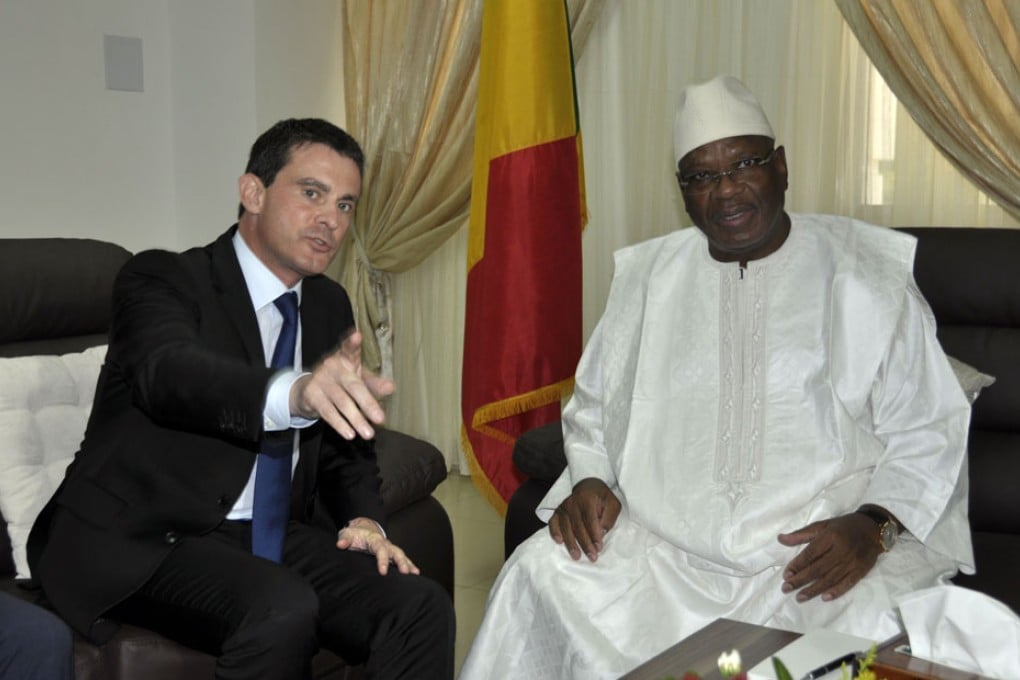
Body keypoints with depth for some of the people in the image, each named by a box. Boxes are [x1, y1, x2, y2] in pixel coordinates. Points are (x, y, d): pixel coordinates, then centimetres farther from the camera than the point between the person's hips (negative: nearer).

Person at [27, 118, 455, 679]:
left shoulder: (329, 305, 12)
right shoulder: (161, 279, -8)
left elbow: (346, 436, 19)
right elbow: (169, 372, -31)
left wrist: (364, 518, -3)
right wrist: (293, 392, -52)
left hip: (273, 537, 5)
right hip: (146, 541, -5)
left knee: (421, 607, -19)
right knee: (280, 609, -33)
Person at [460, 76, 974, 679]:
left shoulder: (865, 280, 4)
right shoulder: (648, 279, 13)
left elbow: (927, 432, 2)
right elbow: (594, 405, 20)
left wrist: (873, 524, -15)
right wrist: (589, 481, 0)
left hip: (819, 549, -2)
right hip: (663, 543, 2)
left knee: (879, 628, -32)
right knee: (538, 575, -21)